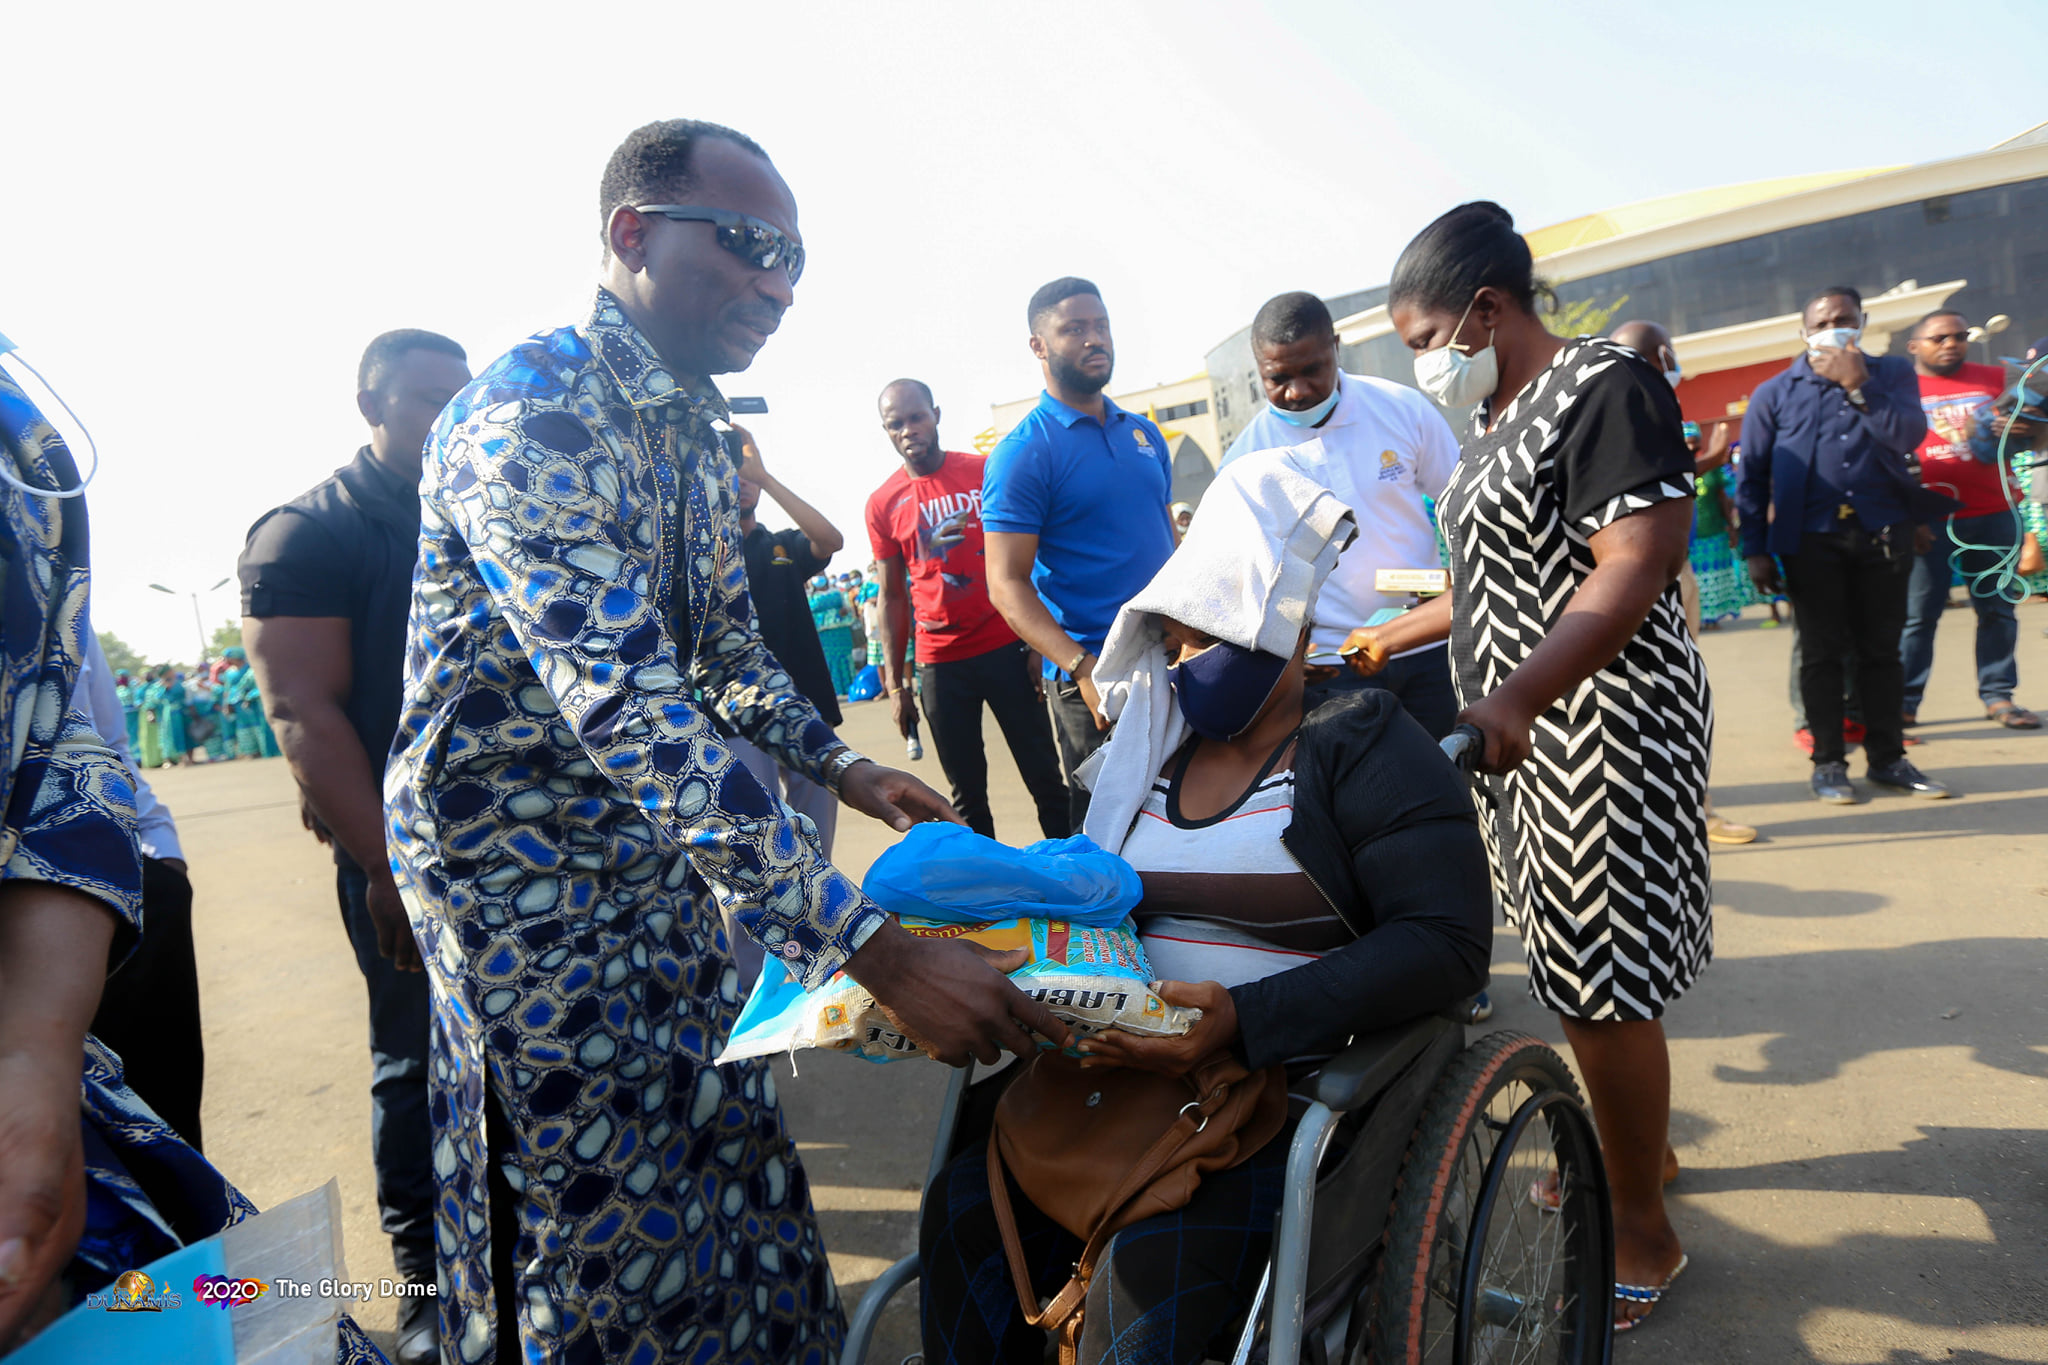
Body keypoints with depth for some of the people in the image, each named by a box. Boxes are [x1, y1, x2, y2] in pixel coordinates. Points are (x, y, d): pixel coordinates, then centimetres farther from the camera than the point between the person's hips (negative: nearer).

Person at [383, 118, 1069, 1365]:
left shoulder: (700, 429, 5)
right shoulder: (531, 412, -25)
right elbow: (628, 710, -37)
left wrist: (845, 768, 6)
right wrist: (874, 946, -41)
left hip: (658, 846, 8)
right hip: (520, 861, -8)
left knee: (721, 1154, 18)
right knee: (607, 1226, 4)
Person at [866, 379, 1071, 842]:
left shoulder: (986, 472, 1)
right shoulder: (883, 504, 3)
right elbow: (892, 598, 7)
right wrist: (895, 684, 4)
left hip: (1007, 647, 0)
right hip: (940, 664, 1)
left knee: (1046, 779, 5)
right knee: (967, 795, 7)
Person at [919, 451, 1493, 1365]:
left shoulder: (1363, 749, -6)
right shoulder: (1156, 749, 13)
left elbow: (1445, 942, -16)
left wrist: (1245, 1020, -26)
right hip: (1137, 1071, 6)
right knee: (961, 1213, -8)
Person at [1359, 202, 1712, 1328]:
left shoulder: (1603, 389, -11)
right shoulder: (1494, 422, 16)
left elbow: (1631, 572, -22)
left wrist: (1514, 701, -33)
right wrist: (1380, 644, 26)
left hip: (1602, 719, -8)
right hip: (1524, 725, 8)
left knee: (1603, 984, -1)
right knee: (1576, 964, 16)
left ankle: (1642, 1234, 16)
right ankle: (1638, 1140, 37)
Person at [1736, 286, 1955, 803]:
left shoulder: (1891, 373, 10)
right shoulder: (1775, 393, 7)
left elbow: (1909, 435, -8)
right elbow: (1751, 475, 4)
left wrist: (1858, 385, -16)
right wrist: (1755, 549, -3)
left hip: (1882, 533, 2)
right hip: (1811, 539, -1)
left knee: (1881, 649, 8)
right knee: (1821, 652, 2)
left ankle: (1887, 758, 17)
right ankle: (1828, 763, 10)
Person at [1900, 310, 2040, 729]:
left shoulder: (1996, 379, 13)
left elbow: (2028, 428, 16)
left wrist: (2021, 433, -7)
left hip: (1994, 514, 3)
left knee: (1997, 608, 6)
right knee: (1917, 612, -3)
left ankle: (1998, 695, 16)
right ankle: (1904, 701, 3)